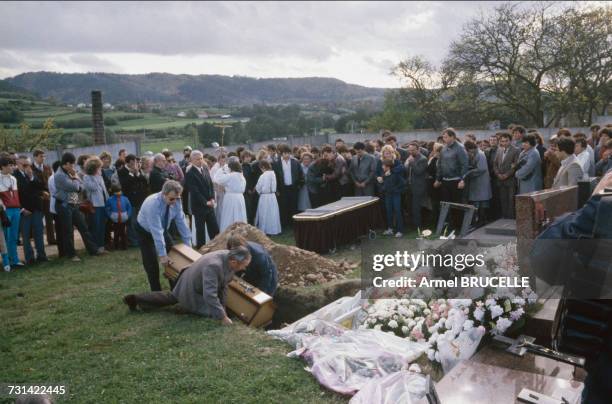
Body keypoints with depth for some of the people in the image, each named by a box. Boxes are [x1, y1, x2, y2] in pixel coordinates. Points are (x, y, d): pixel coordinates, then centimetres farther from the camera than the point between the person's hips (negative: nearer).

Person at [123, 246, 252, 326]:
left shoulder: (230, 257, -17)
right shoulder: (213, 266, -43)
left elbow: (223, 284, -6)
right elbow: (210, 295, -45)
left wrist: (223, 306, -4)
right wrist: (222, 317, -38)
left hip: (191, 281, 9)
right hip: (191, 292, -9)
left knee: (171, 298, 30)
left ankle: (134, 299, 38)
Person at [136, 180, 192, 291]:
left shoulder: (176, 201, -22)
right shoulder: (153, 204, -38)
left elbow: (181, 222, -17)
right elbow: (156, 231, -39)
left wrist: (188, 244, -18)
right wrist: (162, 254, -39)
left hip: (163, 230, 5)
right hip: (146, 232, -5)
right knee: (152, 264, -9)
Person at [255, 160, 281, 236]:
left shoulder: (263, 176, -17)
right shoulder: (273, 174, -1)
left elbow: (258, 188, -7)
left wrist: (259, 191, 13)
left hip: (264, 196, -5)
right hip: (272, 196, 5)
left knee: (264, 214, 5)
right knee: (272, 213, 11)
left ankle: (264, 230, 12)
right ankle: (273, 229, 18)